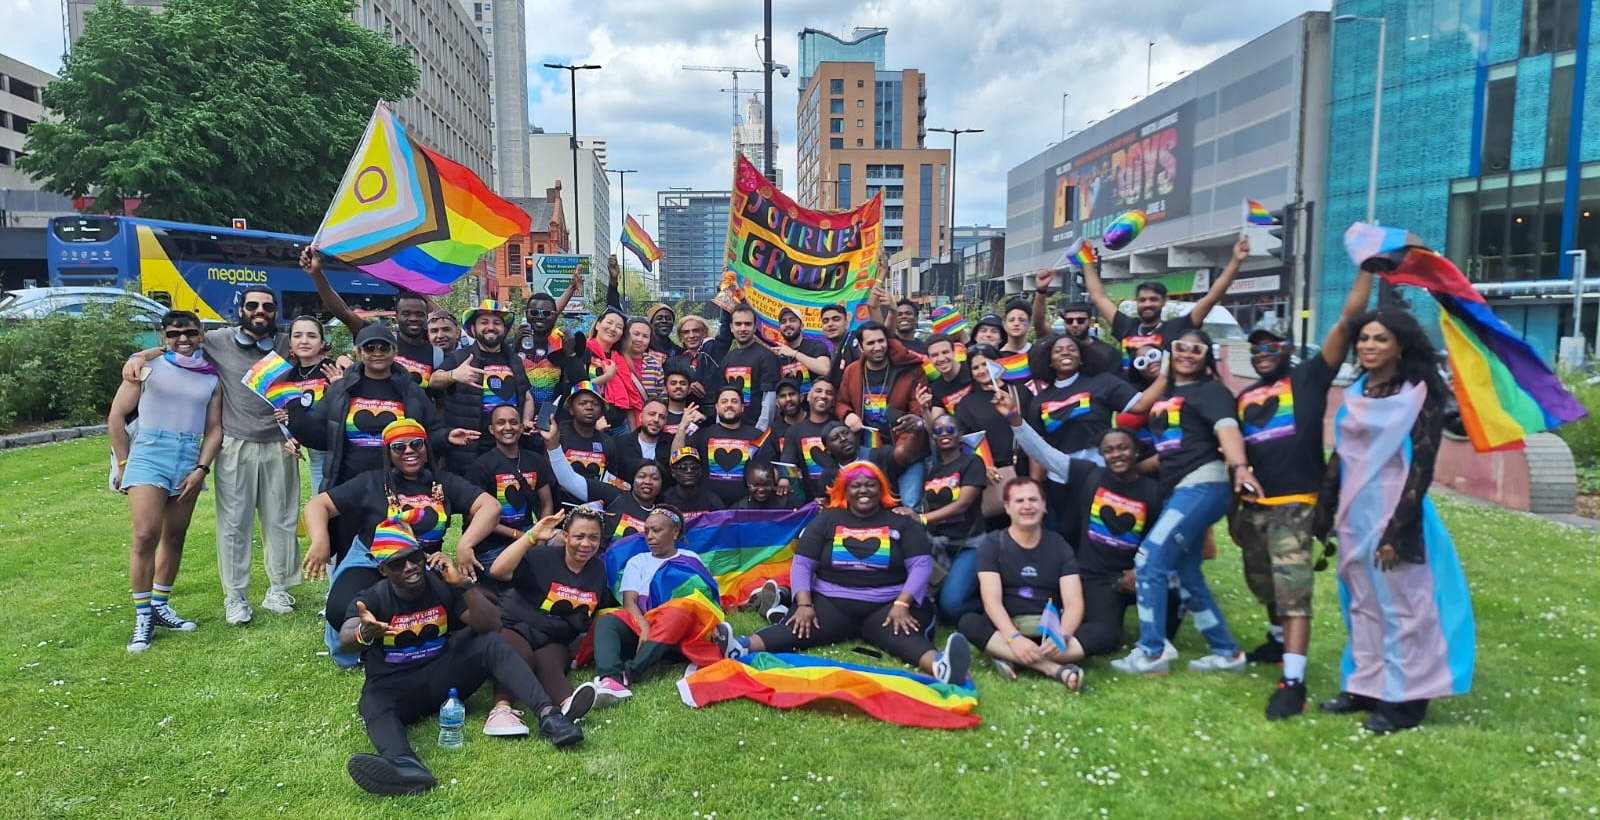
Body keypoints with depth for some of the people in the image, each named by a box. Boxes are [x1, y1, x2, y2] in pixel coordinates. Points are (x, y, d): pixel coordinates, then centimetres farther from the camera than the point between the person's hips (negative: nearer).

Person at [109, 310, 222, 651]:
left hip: (190, 460, 4)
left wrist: (201, 469, -4)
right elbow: (116, 417, 3)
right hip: (149, 455, -3)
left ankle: (160, 606, 24)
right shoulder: (148, 367, 2)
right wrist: (123, 463, 1)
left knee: (174, 538, 11)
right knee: (145, 536, -12)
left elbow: (214, 428, 8)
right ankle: (142, 617, -3)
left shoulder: (211, 379, 9)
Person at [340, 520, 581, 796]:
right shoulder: (372, 599, -8)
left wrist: (463, 584, -27)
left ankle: (547, 714, -41)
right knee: (373, 704, -36)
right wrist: (364, 634, -53)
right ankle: (405, 764, -70)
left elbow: (492, 626, -14)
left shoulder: (443, 586, -4)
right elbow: (345, 642, -28)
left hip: (442, 675, 2)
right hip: (393, 687, -1)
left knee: (491, 642, -23)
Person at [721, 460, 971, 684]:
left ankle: (940, 665, -64)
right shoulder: (827, 519, 11)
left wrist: (902, 605, -16)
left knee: (904, 635, -34)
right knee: (798, 628, -28)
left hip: (887, 606, -1)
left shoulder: (901, 521, 8)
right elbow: (802, 565, 7)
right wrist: (804, 604, -11)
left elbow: (920, 565, 0)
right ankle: (741, 647, -52)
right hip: (832, 603, 1)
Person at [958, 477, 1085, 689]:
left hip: (1049, 629, 2)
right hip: (1007, 628, -2)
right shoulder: (992, 544, -2)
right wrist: (1014, 638, -32)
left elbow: (1073, 603, -6)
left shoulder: (1059, 546, 4)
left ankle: (1010, 658, -31)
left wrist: (1062, 635, -28)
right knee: (968, 623, -33)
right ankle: (1055, 669, -37)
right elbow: (992, 601, -14)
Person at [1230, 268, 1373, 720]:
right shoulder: (1245, 397, 16)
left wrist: (1366, 268, -15)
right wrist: (1233, 506, 19)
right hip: (1253, 505, 7)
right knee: (1265, 584, 21)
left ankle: (1293, 683, -15)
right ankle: (1280, 641, 44)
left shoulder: (1307, 378, 0)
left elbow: (1346, 322, -10)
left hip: (1294, 504, -7)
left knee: (1293, 590, -12)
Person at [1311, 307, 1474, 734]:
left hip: (1393, 513, -6)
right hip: (1354, 513, 6)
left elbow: (1421, 466, -13)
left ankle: (1403, 700, 10)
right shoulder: (1356, 393, 10)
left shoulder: (1419, 395, -9)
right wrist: (1324, 513, 12)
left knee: (1400, 607, 1)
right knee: (1362, 604, 12)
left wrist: (1398, 530, -18)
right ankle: (1364, 686, 22)